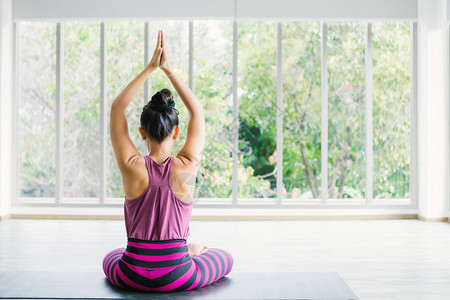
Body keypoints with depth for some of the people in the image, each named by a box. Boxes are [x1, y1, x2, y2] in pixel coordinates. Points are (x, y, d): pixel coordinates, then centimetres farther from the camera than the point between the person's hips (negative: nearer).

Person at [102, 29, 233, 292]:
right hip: (178, 279, 0)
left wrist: (150, 67, -2)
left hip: (133, 277, 1)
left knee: (111, 257, 38)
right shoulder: (186, 168, -14)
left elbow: (117, 108, -1)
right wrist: (168, 69, 0)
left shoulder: (132, 167, -13)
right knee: (226, 258, 28)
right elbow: (198, 111, 0)